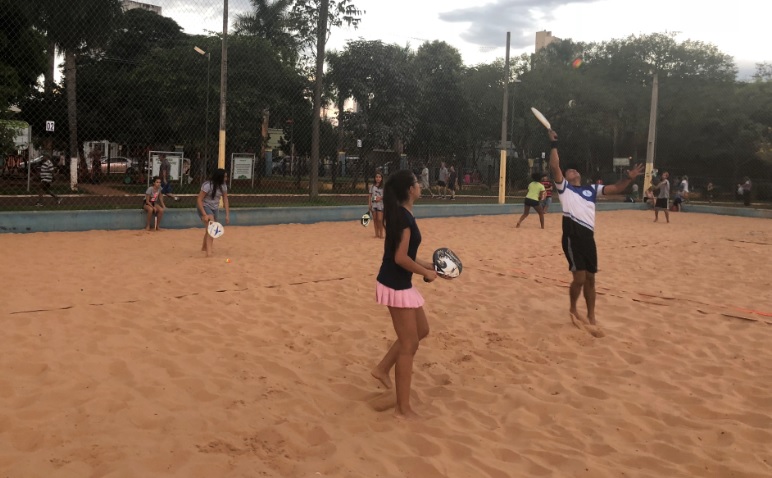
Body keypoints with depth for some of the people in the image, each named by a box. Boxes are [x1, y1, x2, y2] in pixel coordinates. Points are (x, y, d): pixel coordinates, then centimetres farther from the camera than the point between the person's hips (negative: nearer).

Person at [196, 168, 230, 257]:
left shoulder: (223, 186, -5)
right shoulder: (208, 185, -24)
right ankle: (209, 251, -35)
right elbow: (199, 200, -24)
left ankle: (204, 247, 44)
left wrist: (227, 215, -6)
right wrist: (204, 215, -30)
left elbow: (225, 200, 0)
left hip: (214, 208, 7)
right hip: (204, 207, -7)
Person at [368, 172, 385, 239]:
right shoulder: (372, 186, 7)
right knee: (375, 219, 7)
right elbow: (370, 196, 8)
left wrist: (380, 198, -18)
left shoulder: (383, 187, -1)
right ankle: (377, 234, 15)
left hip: (380, 204, -3)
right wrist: (369, 204, 1)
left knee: (380, 219, -9)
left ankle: (381, 234, 2)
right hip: (373, 204, 3)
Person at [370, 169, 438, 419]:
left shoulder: (401, 214, 10)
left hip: (399, 283, 10)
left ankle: (382, 369, 30)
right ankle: (403, 408, 11)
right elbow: (400, 258, -24)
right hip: (396, 285, -10)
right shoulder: (404, 217, -20)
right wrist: (426, 273, -12)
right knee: (409, 345, 0)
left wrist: (425, 264, 15)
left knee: (422, 330, 22)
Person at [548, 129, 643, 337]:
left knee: (590, 279, 9)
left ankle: (591, 319, 20)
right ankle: (572, 309, 17)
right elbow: (554, 166, -5)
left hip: (588, 236, 5)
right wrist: (554, 143, -4)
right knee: (579, 277, -9)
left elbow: (616, 188, 16)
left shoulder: (592, 189, 22)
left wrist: (629, 178, 0)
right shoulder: (564, 186, 9)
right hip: (572, 235, -5)